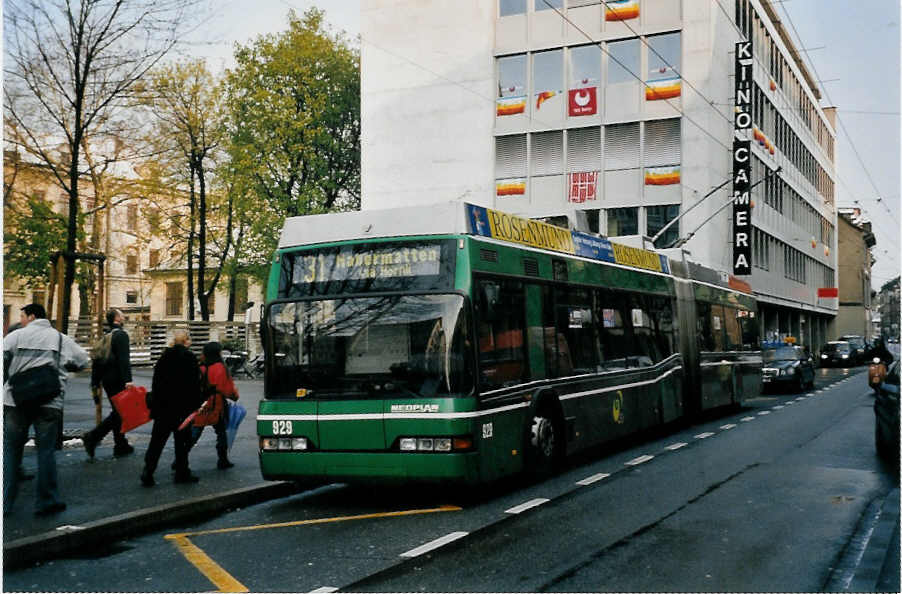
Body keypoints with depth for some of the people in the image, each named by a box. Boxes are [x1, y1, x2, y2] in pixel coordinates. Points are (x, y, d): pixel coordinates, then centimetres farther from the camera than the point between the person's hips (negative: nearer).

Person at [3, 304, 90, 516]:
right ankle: (47, 501, 10)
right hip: (49, 402, 1)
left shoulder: (16, 336, 1)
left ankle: (5, 501, 11)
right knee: (46, 450, 7)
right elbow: (82, 361, 10)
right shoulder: (61, 339, 6)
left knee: (11, 450, 10)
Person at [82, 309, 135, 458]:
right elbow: (123, 359, -21)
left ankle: (121, 445, 17)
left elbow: (96, 360, 16)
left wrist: (95, 382, 21)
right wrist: (127, 380, -26)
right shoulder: (121, 335, -10)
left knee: (118, 412, 14)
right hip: (117, 380, -8)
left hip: (107, 379, 9)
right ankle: (92, 437, -15)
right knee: (119, 413, -5)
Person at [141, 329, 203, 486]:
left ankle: (148, 473, 0)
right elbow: (195, 384, -11)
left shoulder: (165, 356, 7)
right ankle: (182, 472, 12)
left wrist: (154, 404, 15)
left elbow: (156, 381, 10)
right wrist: (197, 404, -4)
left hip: (162, 405, 4)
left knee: (157, 439, 6)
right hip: (182, 407, -4)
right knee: (182, 440, 7)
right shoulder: (189, 357, -9)